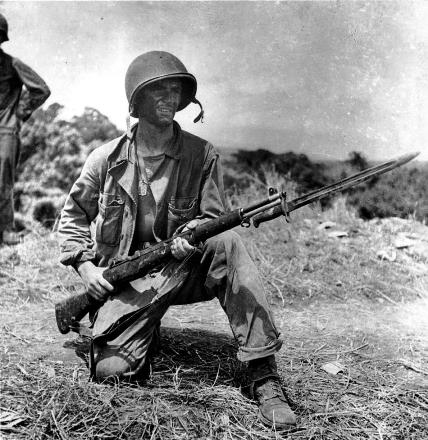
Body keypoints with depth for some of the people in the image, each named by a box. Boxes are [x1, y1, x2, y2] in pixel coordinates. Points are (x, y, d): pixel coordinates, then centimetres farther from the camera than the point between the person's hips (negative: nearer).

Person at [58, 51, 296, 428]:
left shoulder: (202, 155, -4)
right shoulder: (107, 159, -2)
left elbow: (214, 218, 0)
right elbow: (73, 216, 10)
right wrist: (86, 266, -4)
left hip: (183, 268, 0)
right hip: (127, 281, 1)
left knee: (226, 243, -32)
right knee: (110, 370, -17)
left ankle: (264, 375, -28)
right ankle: (149, 331, 20)